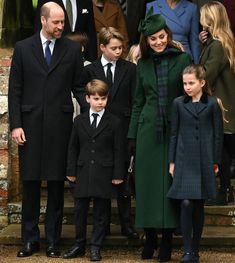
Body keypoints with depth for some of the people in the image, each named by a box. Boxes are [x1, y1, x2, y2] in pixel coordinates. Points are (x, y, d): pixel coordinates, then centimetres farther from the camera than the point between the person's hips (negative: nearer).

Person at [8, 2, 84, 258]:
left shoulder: (72, 49, 4)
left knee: (56, 184, 4)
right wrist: (15, 125, -4)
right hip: (30, 125, 0)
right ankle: (30, 239, 16)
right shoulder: (23, 48, 4)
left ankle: (53, 240, 14)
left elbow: (78, 87, 7)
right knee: (30, 184, 6)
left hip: (60, 124, 0)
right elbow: (14, 90, 3)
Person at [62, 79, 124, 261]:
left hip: (104, 174, -2)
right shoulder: (79, 121, 8)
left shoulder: (114, 122, 0)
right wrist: (71, 171, 6)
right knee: (80, 210, 7)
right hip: (83, 173, 3)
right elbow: (73, 148, 11)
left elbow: (118, 150, -1)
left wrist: (118, 174, -6)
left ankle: (96, 247, 12)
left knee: (101, 212, 4)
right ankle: (79, 245, 19)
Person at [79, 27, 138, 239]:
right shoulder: (90, 70, 5)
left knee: (123, 179, 4)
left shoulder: (130, 69, 5)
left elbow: (135, 100, 3)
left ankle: (126, 224, 11)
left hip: (123, 129, 0)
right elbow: (83, 98, 8)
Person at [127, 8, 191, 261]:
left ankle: (167, 239, 8)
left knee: (170, 182, 0)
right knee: (147, 182, 3)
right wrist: (132, 136, 8)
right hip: (148, 131, 2)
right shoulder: (143, 65, 10)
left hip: (175, 131, -2)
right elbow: (138, 102, 13)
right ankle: (150, 237, 14)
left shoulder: (183, 59, 2)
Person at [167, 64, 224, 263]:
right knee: (186, 204, -11)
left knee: (199, 206, 6)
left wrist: (216, 162, 1)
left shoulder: (212, 104, 1)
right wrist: (172, 161, 5)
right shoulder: (179, 103, 4)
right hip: (184, 161, 0)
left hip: (205, 161, 0)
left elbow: (218, 134, 3)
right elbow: (174, 134, 7)